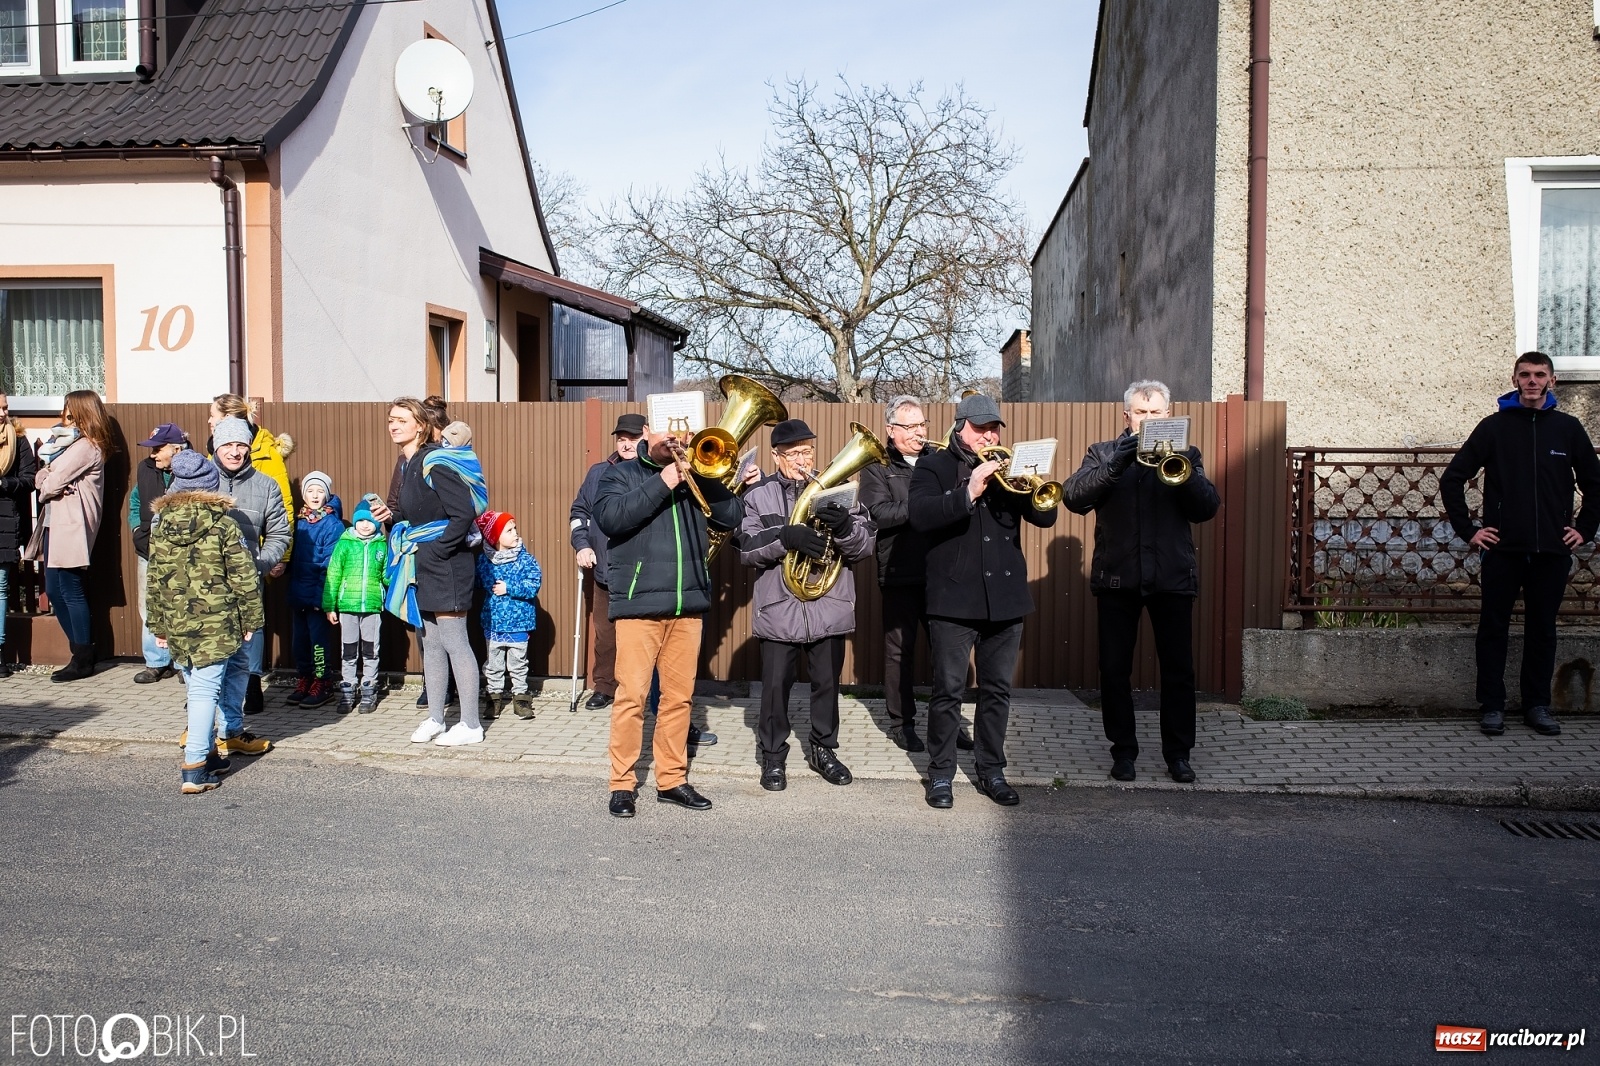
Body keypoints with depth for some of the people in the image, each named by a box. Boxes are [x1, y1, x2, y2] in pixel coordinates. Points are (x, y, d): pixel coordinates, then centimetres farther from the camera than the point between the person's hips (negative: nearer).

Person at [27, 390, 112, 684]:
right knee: (54, 591, 11)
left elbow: (51, 483, -17)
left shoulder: (85, 447, -13)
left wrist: (46, 484, 4)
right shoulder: (69, 442, 19)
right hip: (55, 524, 10)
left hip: (70, 527, -10)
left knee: (71, 592, -4)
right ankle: (81, 651, 18)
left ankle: (83, 661, 5)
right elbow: (41, 479, 11)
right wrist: (47, 480, -10)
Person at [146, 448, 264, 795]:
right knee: (205, 691, -3)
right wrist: (251, 618, 1)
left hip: (176, 624, 5)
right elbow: (244, 577, -8)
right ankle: (195, 769, -4)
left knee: (197, 688, 17)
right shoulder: (223, 523, -8)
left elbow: (155, 581, 10)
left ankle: (209, 753, 28)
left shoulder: (161, 524, 6)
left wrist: (158, 626, 18)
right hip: (216, 623, -4)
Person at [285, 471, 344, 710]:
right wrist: (291, 588, 7)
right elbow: (293, 556, 14)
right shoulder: (299, 521, 11)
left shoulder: (332, 524, -8)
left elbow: (331, 562, -12)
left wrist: (322, 591, -18)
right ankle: (303, 681, 22)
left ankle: (323, 683, 8)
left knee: (317, 637, -2)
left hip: (317, 593, -6)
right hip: (298, 592, 6)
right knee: (300, 637, 11)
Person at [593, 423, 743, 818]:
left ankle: (672, 779, 18)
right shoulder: (621, 474, 7)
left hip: (688, 603, 4)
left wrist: (702, 474, -9)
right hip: (639, 603, -4)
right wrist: (660, 484, -17)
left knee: (679, 695, 8)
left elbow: (731, 516, 3)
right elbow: (610, 517, -13)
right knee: (632, 694, -5)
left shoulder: (696, 472, 16)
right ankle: (622, 784, 5)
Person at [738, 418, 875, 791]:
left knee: (827, 684, 12)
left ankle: (824, 749, 31)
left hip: (830, 609, 2)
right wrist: (786, 536, -25)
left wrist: (845, 528, -24)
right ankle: (773, 756, 23)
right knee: (775, 686, 6)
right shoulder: (758, 494, 1)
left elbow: (865, 546, -2)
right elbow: (746, 548, -9)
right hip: (779, 610, -1)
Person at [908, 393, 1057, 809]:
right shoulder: (934, 467, 2)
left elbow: (1046, 517, 6)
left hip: (1005, 597, 4)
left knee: (997, 690, 10)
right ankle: (940, 774, 13)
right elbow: (919, 513, -16)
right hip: (954, 599, -4)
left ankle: (991, 770, 22)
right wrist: (968, 493, -26)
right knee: (949, 690, 1)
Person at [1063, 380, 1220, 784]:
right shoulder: (1103, 453, 8)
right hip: (1117, 577, 0)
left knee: (1179, 669, 4)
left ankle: (1178, 752, 17)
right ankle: (1123, 750, 17)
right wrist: (1114, 466, -22)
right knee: (1114, 668, 4)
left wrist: (1181, 470, -20)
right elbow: (1073, 497, -8)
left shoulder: (1185, 454, 10)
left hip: (1172, 577, 0)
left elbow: (1208, 507, -3)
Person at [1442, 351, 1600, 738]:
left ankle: (1538, 706, 19)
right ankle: (1491, 706, 10)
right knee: (1493, 629, 2)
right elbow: (1452, 479, 2)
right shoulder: (1494, 427, 2)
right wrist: (1467, 529, -2)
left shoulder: (1568, 428, 7)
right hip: (1502, 550, -2)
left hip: (1552, 552, 2)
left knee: (1542, 629, 9)